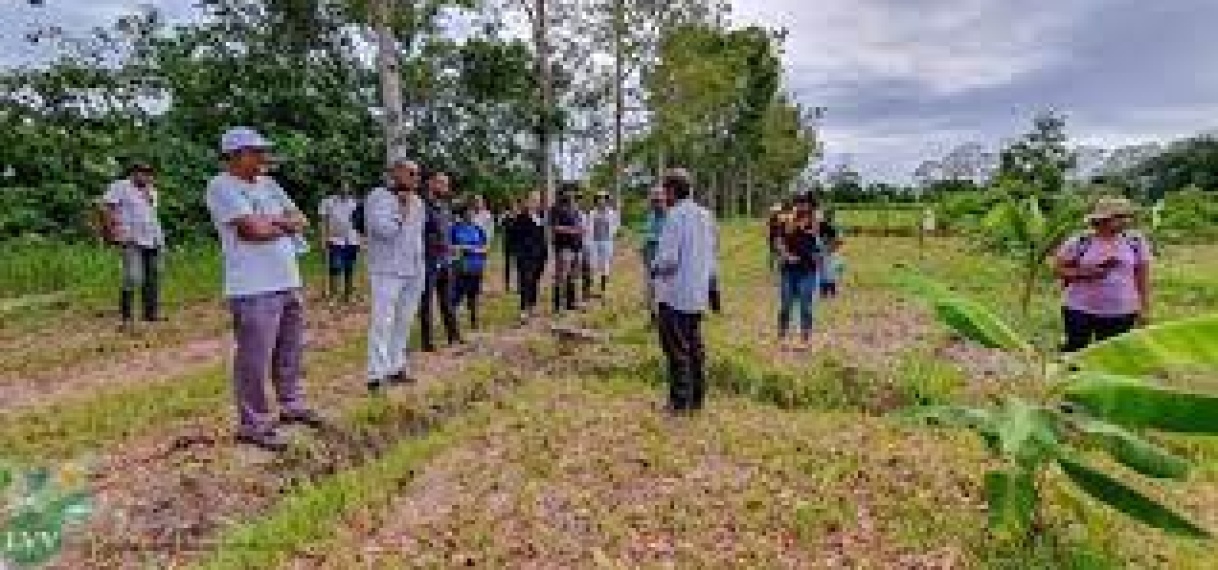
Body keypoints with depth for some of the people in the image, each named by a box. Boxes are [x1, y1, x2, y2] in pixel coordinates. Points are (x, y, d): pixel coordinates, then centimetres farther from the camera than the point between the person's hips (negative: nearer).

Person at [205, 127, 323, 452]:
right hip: (254, 289, -8)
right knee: (255, 360, -1)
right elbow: (255, 230, -19)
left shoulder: (269, 184, 16)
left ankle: (291, 406, 32)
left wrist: (271, 222, -8)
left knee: (290, 352, 17)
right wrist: (285, 224, -1)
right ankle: (253, 425, 10)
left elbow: (301, 221, 10)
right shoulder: (222, 186, -8)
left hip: (289, 283, 8)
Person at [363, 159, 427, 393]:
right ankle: (377, 374, -4)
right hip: (387, 270, -7)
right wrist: (403, 208, -9)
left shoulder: (417, 201, 15)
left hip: (414, 271, 7)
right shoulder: (378, 197, -6)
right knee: (382, 322, -7)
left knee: (404, 322, 9)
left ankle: (396, 367, 18)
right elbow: (385, 229, -19)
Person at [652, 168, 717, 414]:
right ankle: (697, 397, 23)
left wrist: (655, 268, -1)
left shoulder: (676, 215, -16)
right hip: (698, 293, 7)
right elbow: (711, 254, 13)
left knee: (677, 348, 2)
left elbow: (668, 258, -20)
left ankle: (680, 400, 8)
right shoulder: (705, 215, 7)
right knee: (695, 346, 15)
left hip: (675, 294, -7)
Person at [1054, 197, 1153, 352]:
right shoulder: (1079, 242, -7)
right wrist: (1084, 273, -19)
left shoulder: (1136, 242, 1)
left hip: (1121, 313, 2)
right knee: (1075, 350, 5)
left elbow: (1142, 277, 6)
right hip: (1080, 310, -2)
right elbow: (1059, 269, -3)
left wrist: (1145, 308, 5)